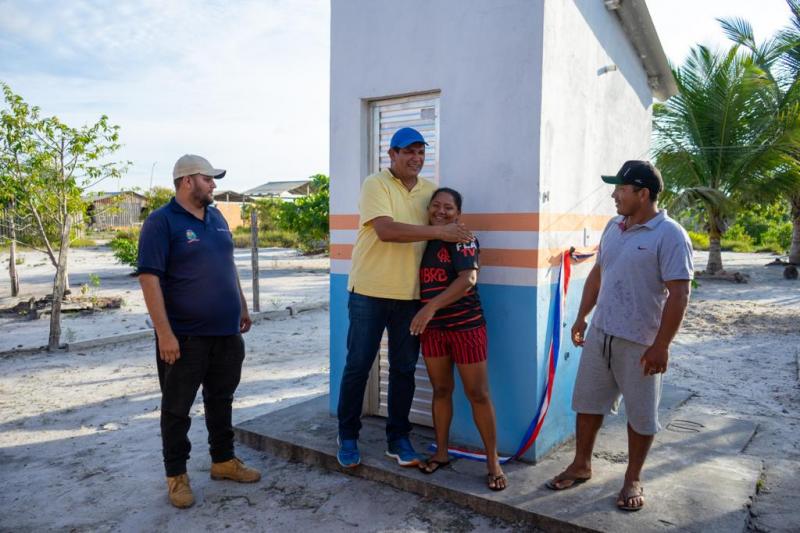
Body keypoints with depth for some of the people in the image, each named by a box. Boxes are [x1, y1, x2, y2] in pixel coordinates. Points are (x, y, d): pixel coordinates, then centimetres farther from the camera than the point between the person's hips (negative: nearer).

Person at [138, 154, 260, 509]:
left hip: (226, 332, 7)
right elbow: (149, 277, -16)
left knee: (221, 400, 17)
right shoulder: (161, 222, -10)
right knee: (177, 408, 7)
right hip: (184, 336, -6)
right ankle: (176, 475, 21)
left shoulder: (216, 217, 12)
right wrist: (164, 332, -21)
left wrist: (242, 308, 18)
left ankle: (224, 460, 32)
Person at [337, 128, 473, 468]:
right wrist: (438, 232, -23)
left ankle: (398, 438, 25)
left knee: (404, 369, 10)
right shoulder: (375, 185, -7)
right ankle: (347, 436, 22)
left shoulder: (430, 190, 10)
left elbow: (444, 227, 18)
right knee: (357, 366, 5)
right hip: (369, 291, -4)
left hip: (411, 294, 4)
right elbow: (386, 230, -21)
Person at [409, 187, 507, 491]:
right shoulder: (424, 240, 10)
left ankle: (493, 462, 12)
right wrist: (421, 316, 3)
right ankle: (441, 453, 27)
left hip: (466, 325, -5)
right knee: (440, 390, 13)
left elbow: (468, 279, -22)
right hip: (432, 327, 6)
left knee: (478, 394, 0)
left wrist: (431, 306, -30)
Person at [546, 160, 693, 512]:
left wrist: (661, 345, -20)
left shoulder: (670, 235, -14)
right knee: (588, 402, 15)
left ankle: (633, 480, 28)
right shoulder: (613, 227, 8)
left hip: (640, 343, -6)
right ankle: (581, 465, 32)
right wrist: (581, 319, 15)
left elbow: (679, 293, -18)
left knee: (640, 414, 10)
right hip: (599, 334, 7)